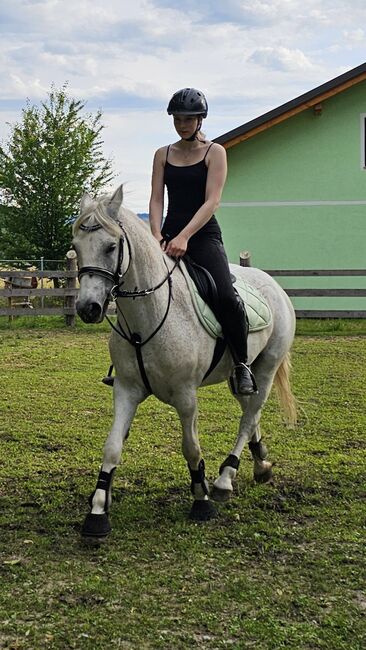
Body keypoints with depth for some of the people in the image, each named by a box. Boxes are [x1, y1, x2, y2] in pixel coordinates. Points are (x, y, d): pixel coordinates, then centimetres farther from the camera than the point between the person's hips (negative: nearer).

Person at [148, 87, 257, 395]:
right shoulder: (163, 155, 13)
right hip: (169, 237, 4)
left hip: (204, 236, -4)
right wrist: (157, 235, -14)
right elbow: (156, 199, 5)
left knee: (227, 296, -26)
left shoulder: (215, 152, 1)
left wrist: (184, 237, -22)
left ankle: (241, 364, -10)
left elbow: (212, 201, -9)